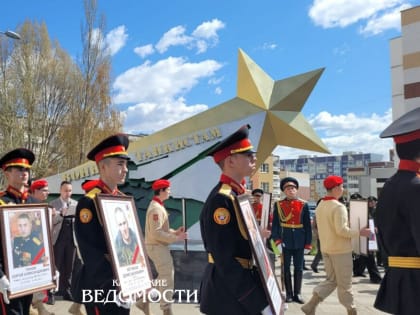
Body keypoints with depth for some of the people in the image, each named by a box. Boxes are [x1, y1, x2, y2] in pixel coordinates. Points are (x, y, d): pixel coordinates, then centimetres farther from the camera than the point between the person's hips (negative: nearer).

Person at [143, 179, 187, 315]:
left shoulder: (158, 206, 13)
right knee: (167, 279, -2)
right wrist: (176, 238, -22)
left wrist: (175, 231, 4)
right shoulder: (156, 208, -20)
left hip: (159, 246, 10)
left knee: (164, 277, 19)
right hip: (157, 247, -10)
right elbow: (156, 233, -26)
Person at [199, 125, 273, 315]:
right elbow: (225, 262, -24)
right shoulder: (221, 200, -21)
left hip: (241, 284, 9)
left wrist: (267, 291, 12)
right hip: (229, 296, -9)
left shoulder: (239, 194, 9)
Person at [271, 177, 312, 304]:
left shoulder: (304, 205, 1)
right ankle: (289, 293, 18)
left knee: (299, 268, 8)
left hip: (299, 241, 1)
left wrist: (308, 244, -1)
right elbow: (275, 224, -2)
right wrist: (277, 241, -11)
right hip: (285, 240, -1)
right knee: (286, 268, 7)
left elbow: (308, 226, 2)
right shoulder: (278, 204, 0)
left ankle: (297, 293, 19)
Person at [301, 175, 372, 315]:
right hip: (341, 250, -8)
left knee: (331, 280, 15)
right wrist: (359, 232, -15)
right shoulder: (338, 206, -18)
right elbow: (341, 230, -23)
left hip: (326, 249, 8)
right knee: (344, 283, 6)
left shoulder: (320, 206, 8)